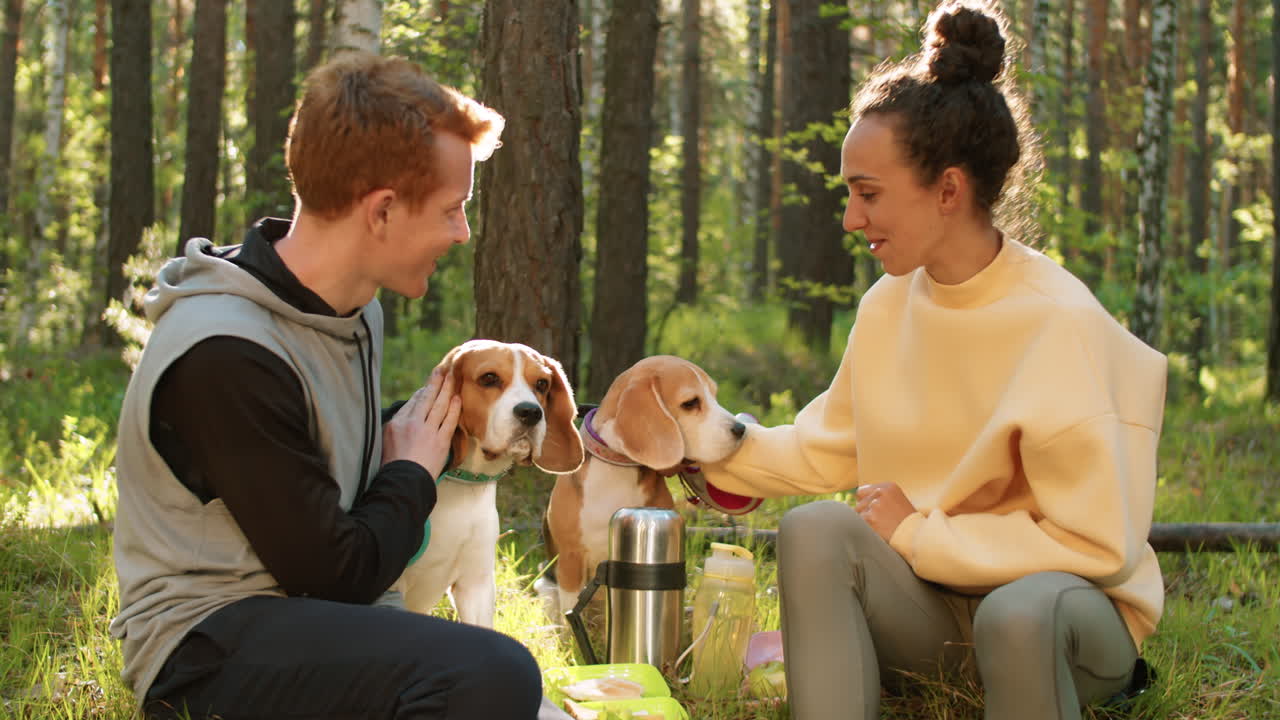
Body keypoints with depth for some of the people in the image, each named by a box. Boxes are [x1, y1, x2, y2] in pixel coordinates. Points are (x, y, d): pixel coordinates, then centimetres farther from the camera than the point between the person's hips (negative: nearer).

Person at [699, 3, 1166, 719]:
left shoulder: (1061, 323, -18)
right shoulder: (889, 305, 1)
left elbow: (1097, 546, -17)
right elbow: (826, 449, 13)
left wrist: (918, 533, -15)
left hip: (1068, 600, -5)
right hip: (932, 601, 5)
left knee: (1020, 613, -38)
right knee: (814, 530, -22)